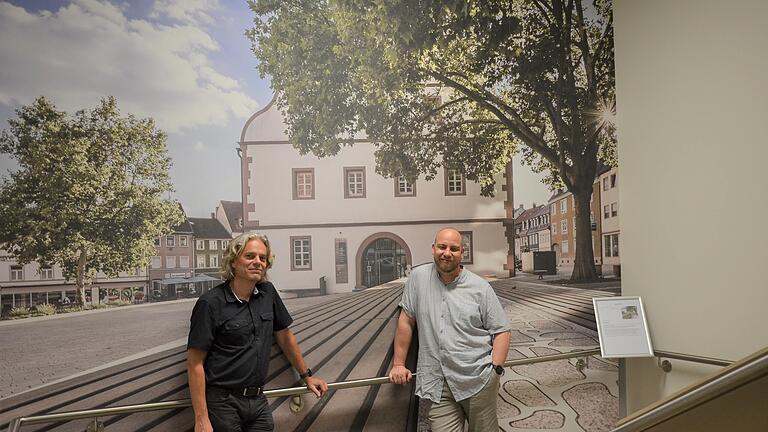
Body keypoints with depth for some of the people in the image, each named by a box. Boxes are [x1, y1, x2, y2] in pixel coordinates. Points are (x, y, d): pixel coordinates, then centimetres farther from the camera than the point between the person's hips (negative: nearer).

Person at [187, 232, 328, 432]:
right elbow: (195, 363, -13)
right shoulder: (211, 303, -13)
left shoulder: (268, 293, 3)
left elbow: (284, 336, 15)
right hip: (223, 403, -5)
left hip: (258, 401, 5)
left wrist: (306, 375, 21)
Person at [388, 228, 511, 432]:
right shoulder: (418, 277, 1)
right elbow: (406, 321, 6)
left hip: (478, 380, 0)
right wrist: (398, 364, 6)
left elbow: (501, 331, 2)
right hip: (438, 384, 1)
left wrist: (496, 368, -9)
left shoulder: (481, 287, -1)